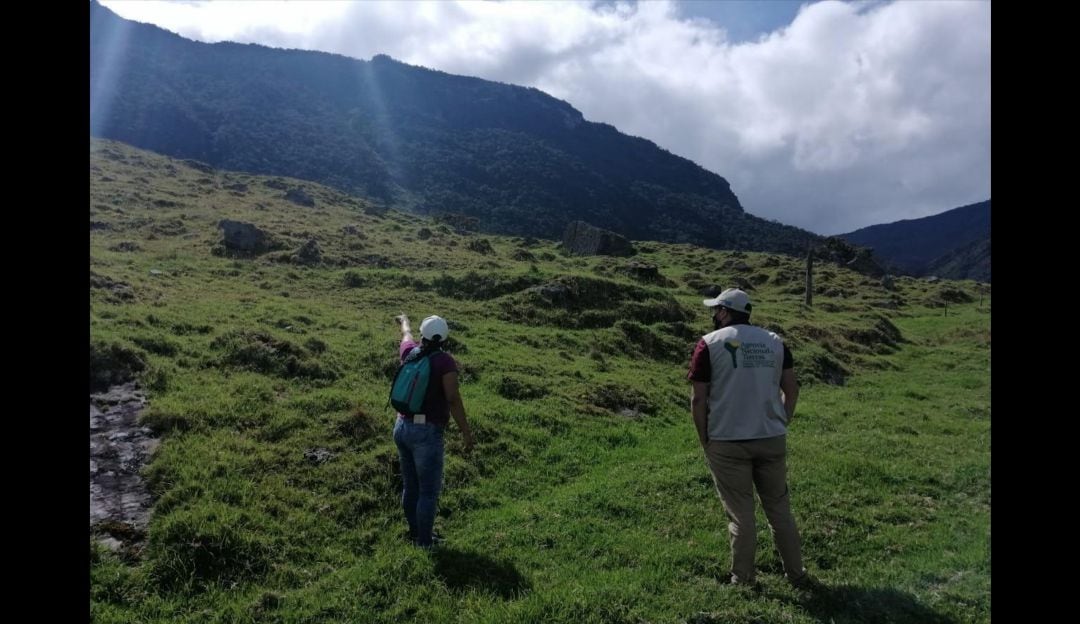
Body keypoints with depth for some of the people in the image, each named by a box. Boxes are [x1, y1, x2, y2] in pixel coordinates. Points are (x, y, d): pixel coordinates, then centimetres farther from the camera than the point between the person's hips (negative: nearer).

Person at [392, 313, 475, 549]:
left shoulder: (410, 352, 3)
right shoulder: (444, 361, -14)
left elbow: (406, 335, 27)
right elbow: (453, 399, -20)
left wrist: (404, 321, 50)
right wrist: (467, 433, -14)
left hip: (402, 427, 7)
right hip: (426, 434, -7)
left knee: (410, 486, 19)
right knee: (429, 491, 6)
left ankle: (414, 533, 34)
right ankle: (424, 542, 15)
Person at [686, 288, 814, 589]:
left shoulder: (709, 343, -5)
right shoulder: (774, 341, 7)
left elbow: (698, 399, -9)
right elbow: (791, 389, 6)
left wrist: (705, 441, 1)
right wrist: (781, 424, 15)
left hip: (727, 442, -4)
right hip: (772, 440, 4)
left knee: (740, 513, 7)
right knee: (779, 508, 16)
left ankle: (744, 580, 17)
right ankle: (796, 574, 25)